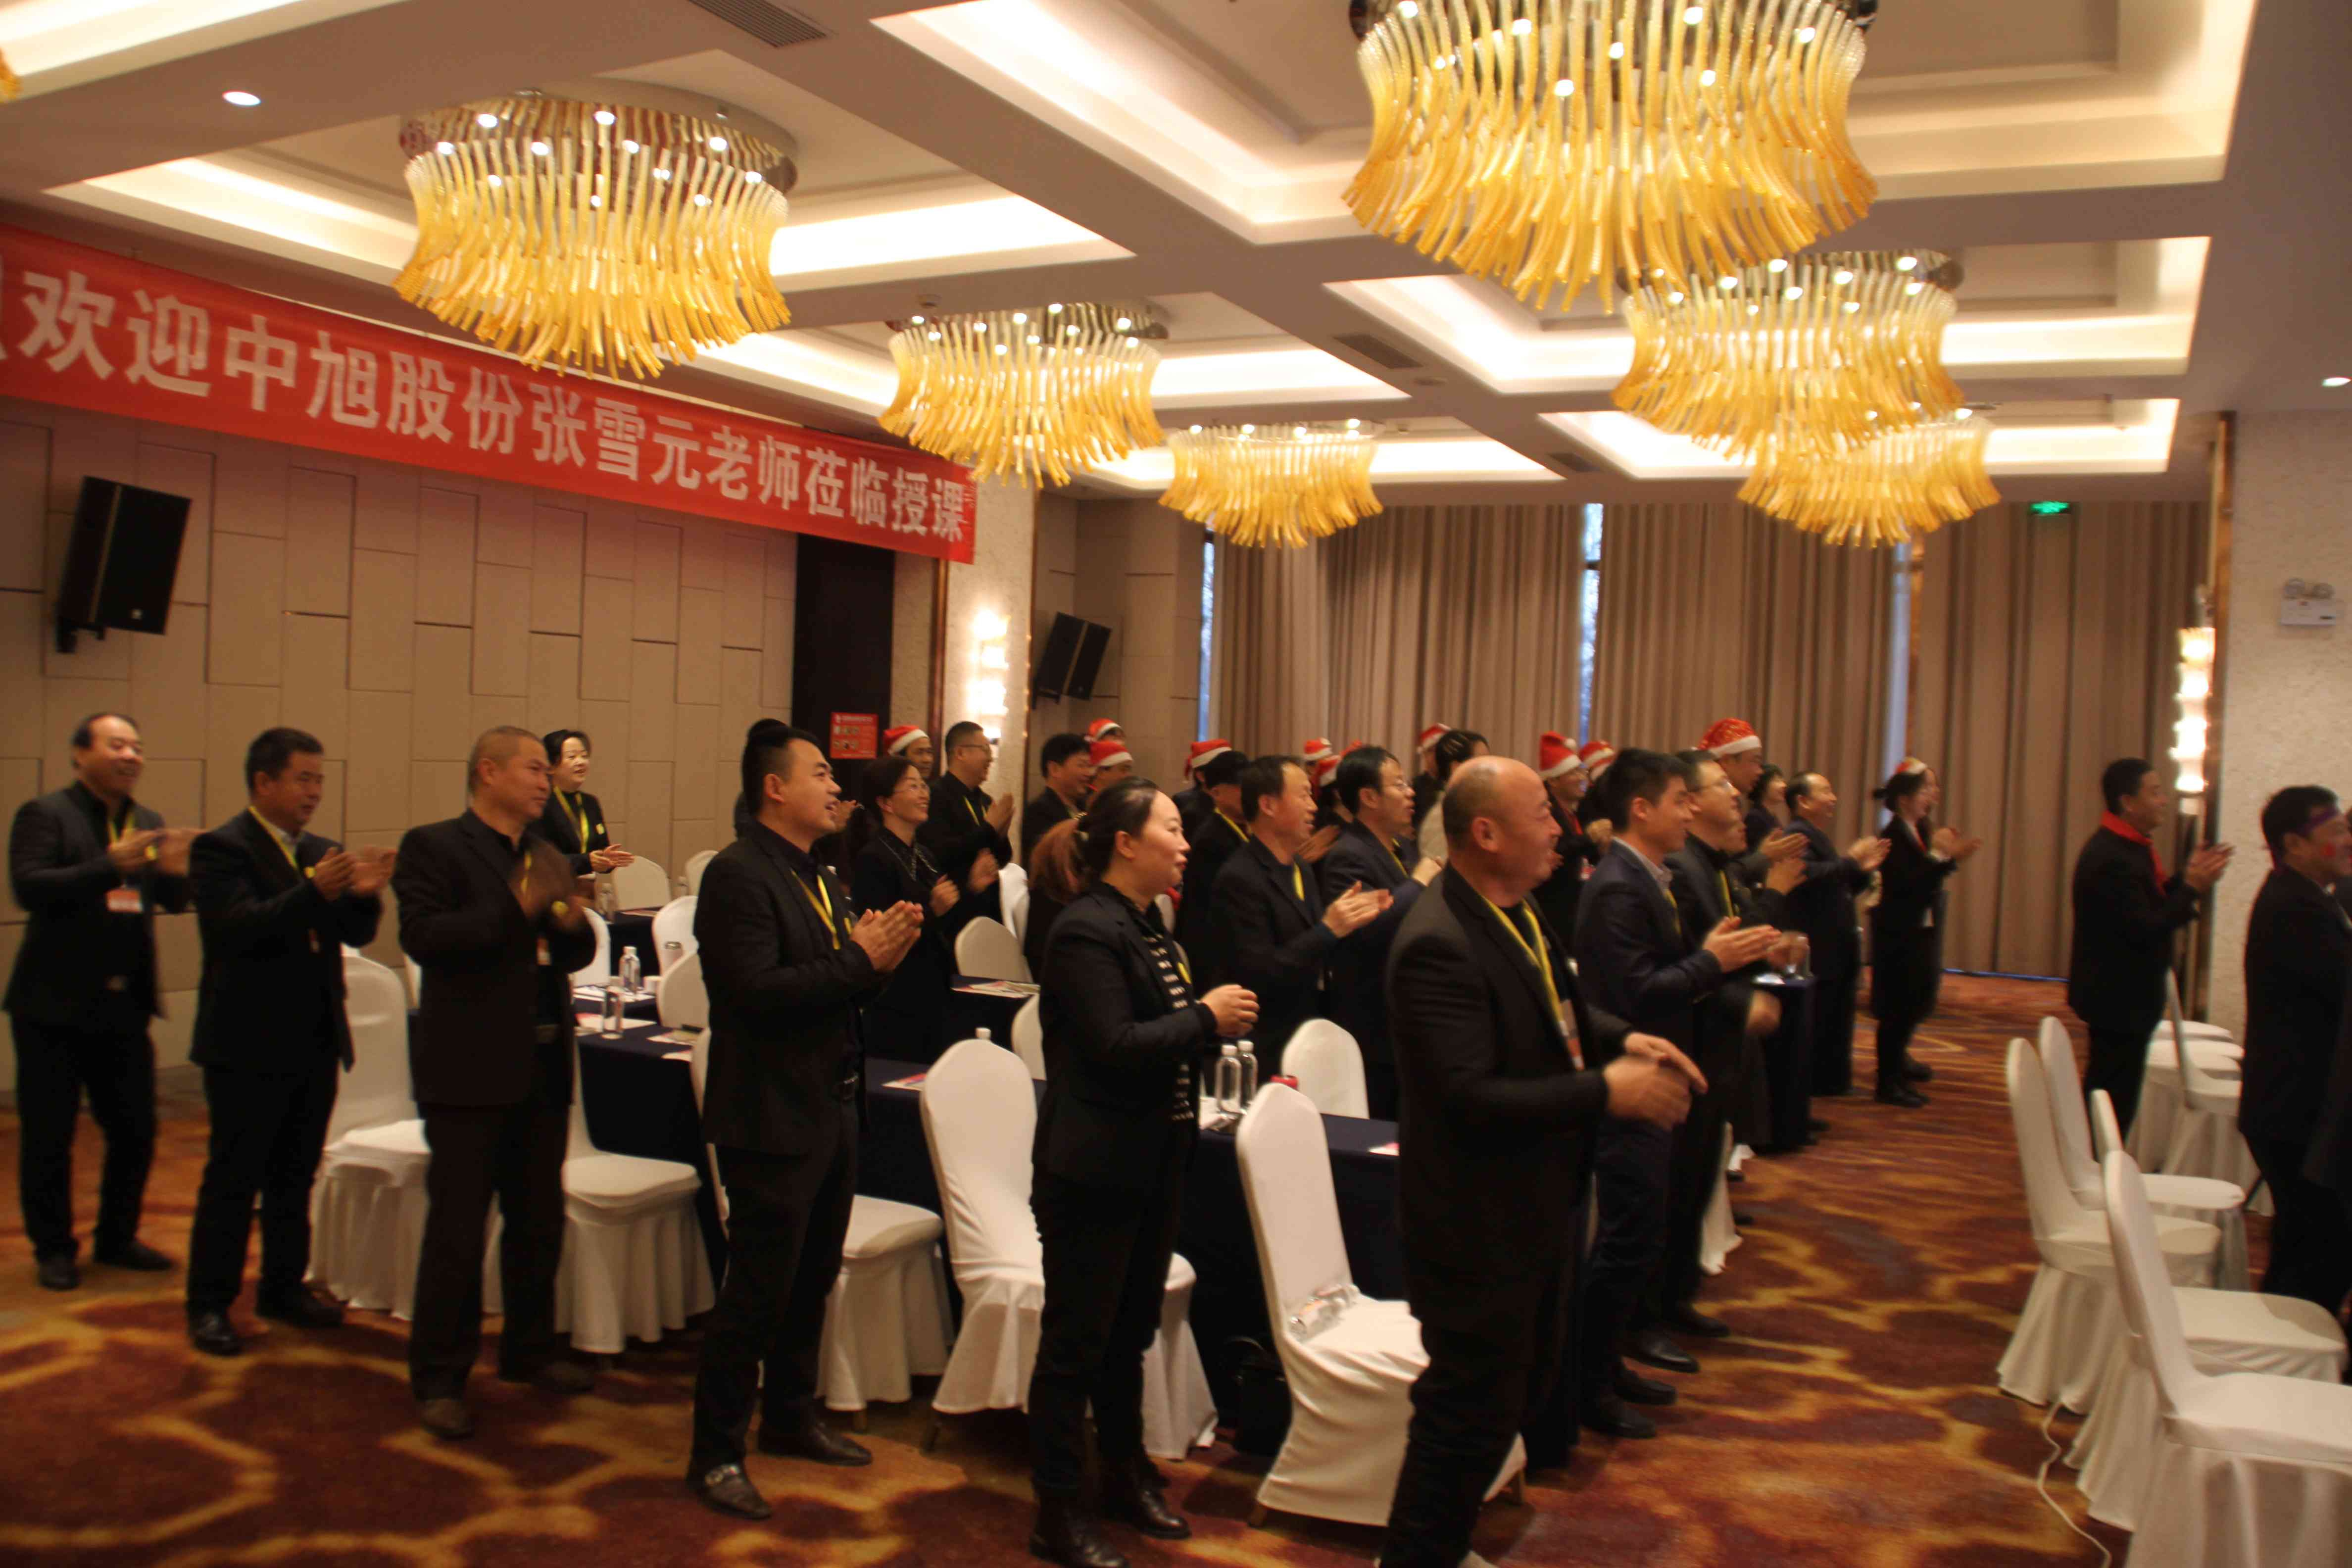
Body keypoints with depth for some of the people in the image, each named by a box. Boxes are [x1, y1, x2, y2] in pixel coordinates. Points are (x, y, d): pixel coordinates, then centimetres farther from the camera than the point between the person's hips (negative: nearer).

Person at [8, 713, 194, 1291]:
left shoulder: (149, 824, 10)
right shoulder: (45, 814, -7)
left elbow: (174, 902, 7)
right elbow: (28, 887, -19)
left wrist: (176, 870, -15)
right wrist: (111, 865, -30)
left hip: (123, 1005, 5)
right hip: (55, 1005, -5)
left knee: (135, 1131, 9)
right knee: (48, 1135, 4)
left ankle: (117, 1238, 25)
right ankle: (54, 1249, 19)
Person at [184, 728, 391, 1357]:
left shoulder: (321, 853, 10)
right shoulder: (221, 848, -10)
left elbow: (356, 934, 4)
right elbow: (237, 927, -23)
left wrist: (365, 895, -18)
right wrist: (314, 892, -37)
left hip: (315, 1042, 7)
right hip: (249, 1045, -7)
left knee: (295, 1176, 15)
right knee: (232, 1179, 2)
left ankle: (284, 1288, 26)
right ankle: (209, 1305, 12)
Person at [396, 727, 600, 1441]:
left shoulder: (547, 856, 14)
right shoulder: (434, 847, -7)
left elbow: (574, 955, 17)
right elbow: (423, 938, -20)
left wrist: (574, 922, -6)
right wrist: (516, 908, -27)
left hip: (542, 1067, 7)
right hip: (469, 1068, -7)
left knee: (540, 1221, 16)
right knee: (457, 1228, 0)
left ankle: (528, 1350, 31)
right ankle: (438, 1379, 12)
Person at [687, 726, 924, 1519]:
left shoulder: (821, 876, 13)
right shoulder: (738, 874, -16)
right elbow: (757, 990, -26)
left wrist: (881, 954, -5)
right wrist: (857, 959, -23)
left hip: (831, 1107, 9)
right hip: (774, 1117, -9)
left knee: (813, 1278, 20)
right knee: (758, 1289, 0)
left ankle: (790, 1417, 37)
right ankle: (715, 1454, 14)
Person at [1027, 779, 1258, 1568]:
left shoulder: (1145, 924, 11)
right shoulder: (1087, 929, -18)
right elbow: (1113, 1045, -26)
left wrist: (1214, 1022, 0)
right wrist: (1205, 1016, -17)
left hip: (1153, 1162, 9)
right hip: (1094, 1169, -9)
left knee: (1131, 1332, 22)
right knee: (1076, 1342, 3)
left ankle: (1126, 1476, 38)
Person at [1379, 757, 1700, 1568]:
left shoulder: (1515, 910, 3)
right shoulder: (1438, 944, -28)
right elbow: (1470, 1098, -31)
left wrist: (1622, 1039, 1)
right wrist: (1606, 1092, -26)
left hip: (1539, 1208, 10)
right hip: (1477, 1227, -10)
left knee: (1521, 1391, 24)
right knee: (1472, 1415, 5)